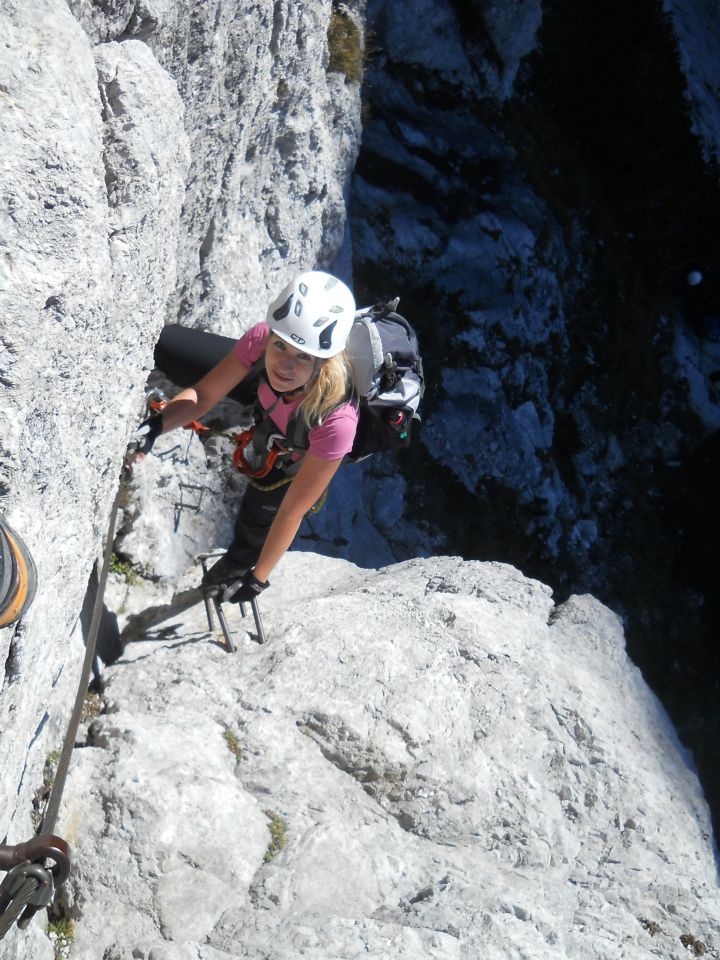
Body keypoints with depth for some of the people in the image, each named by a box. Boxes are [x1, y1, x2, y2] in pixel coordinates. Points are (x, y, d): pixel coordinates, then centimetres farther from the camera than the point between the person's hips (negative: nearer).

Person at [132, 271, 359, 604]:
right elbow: (203, 395, -24)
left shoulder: (337, 420, -50)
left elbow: (291, 512, -37)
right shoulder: (263, 337, -40)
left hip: (305, 459, -4)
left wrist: (258, 579, -27)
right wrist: (156, 424, -44)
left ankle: (241, 562, 46)